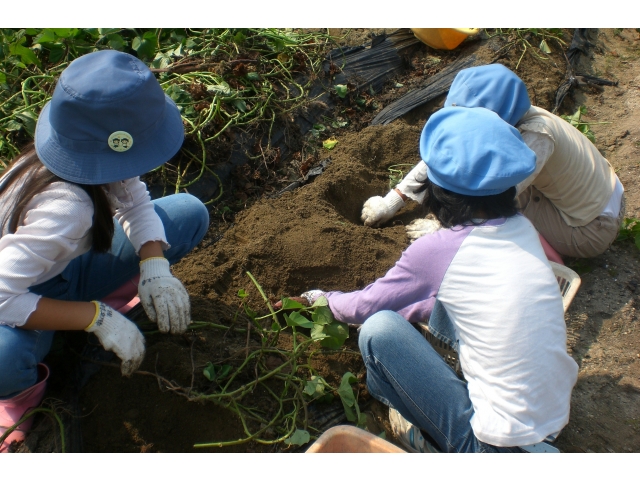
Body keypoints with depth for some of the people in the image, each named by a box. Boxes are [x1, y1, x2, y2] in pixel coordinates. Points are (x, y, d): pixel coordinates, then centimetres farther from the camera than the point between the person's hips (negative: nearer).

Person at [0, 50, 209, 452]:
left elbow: (136, 202, -8)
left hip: (61, 266, 6)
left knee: (190, 213, -9)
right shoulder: (64, 206, -41)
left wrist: (155, 265, -25)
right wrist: (98, 318, -37)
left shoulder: (96, 155, -21)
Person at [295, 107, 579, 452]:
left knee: (378, 330, -9)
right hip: (556, 420, 7)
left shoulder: (436, 250, -19)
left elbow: (364, 307, -1)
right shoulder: (522, 228, -1)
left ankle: (427, 435, 11)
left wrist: (326, 300, 19)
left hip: (499, 444, -7)